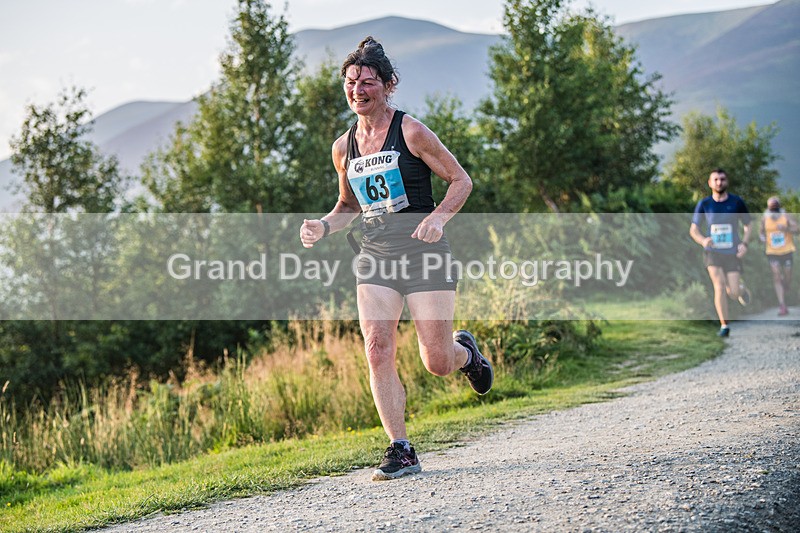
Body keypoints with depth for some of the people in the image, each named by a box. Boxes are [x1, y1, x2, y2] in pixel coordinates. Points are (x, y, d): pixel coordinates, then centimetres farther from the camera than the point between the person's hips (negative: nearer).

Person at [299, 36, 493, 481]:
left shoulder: (411, 133, -6)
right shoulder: (343, 148, 9)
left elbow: (461, 181, -2)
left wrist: (437, 217, -20)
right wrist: (322, 226, 3)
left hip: (423, 253, -4)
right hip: (374, 259, 4)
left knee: (437, 362, -3)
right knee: (377, 350, -14)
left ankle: (465, 351, 35)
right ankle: (401, 451, -6)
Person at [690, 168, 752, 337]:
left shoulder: (737, 202, -3)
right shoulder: (704, 204, -2)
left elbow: (748, 225, 7)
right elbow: (693, 229, 2)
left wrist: (744, 243, -11)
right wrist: (702, 240, -20)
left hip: (732, 253, 0)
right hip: (712, 252, 0)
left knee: (733, 293, -5)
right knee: (719, 286, -18)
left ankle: (741, 287, 34)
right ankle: (724, 326, -7)